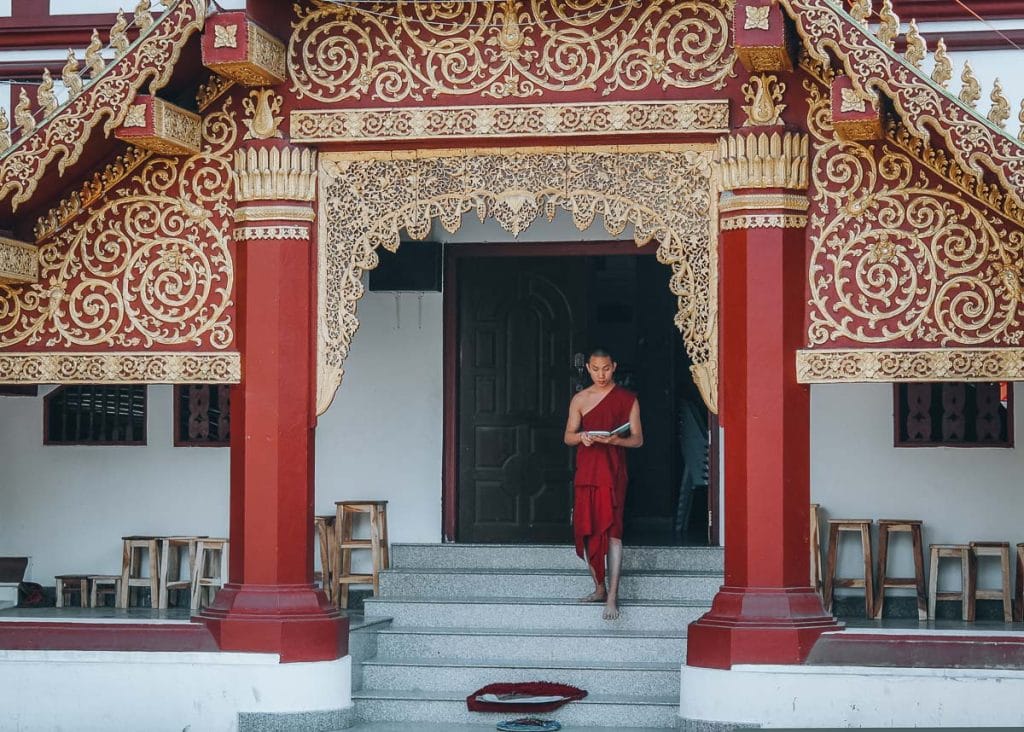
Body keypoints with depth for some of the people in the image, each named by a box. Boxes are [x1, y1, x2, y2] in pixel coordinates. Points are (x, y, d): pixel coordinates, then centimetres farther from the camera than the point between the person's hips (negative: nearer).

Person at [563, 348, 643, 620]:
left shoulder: (627, 399, 3)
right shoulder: (580, 399, 10)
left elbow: (637, 439, 2)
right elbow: (568, 436, 11)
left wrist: (615, 440, -18)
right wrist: (581, 437, -12)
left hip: (613, 472, -4)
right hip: (586, 470, 4)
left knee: (611, 529, -13)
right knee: (586, 529, 5)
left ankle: (612, 596, -17)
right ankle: (599, 588, 20)